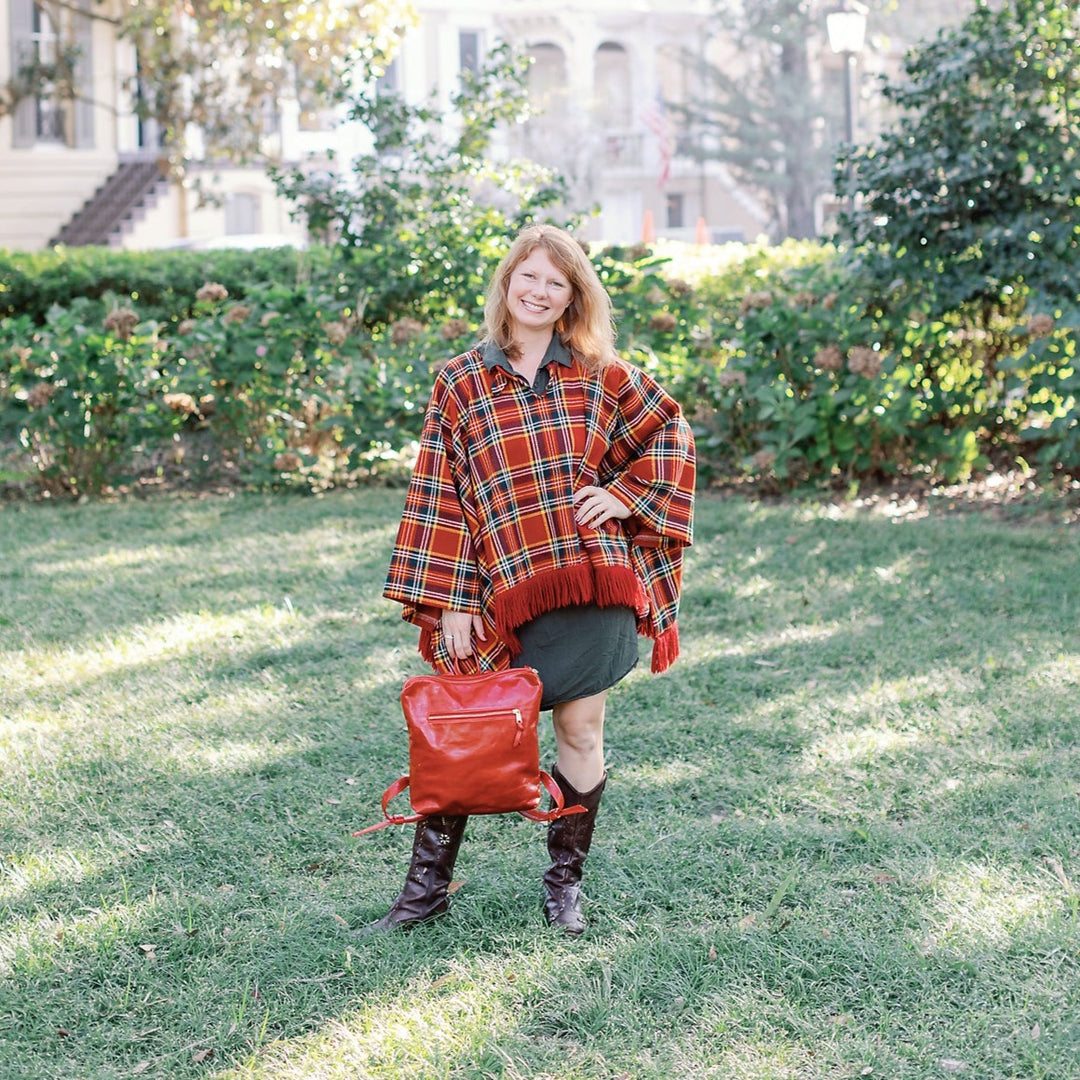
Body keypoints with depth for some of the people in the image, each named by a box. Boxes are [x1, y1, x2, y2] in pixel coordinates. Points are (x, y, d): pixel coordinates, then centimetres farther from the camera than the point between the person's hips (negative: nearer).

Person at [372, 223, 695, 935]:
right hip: (503, 595, -1)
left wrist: (626, 496, 2)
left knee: (581, 730, 7)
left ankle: (566, 882, 23)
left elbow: (669, 434, 17)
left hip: (592, 582, 1)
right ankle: (427, 883, 16)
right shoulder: (460, 383, 5)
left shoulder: (599, 374, 7)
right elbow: (440, 496, 3)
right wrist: (449, 602, -2)